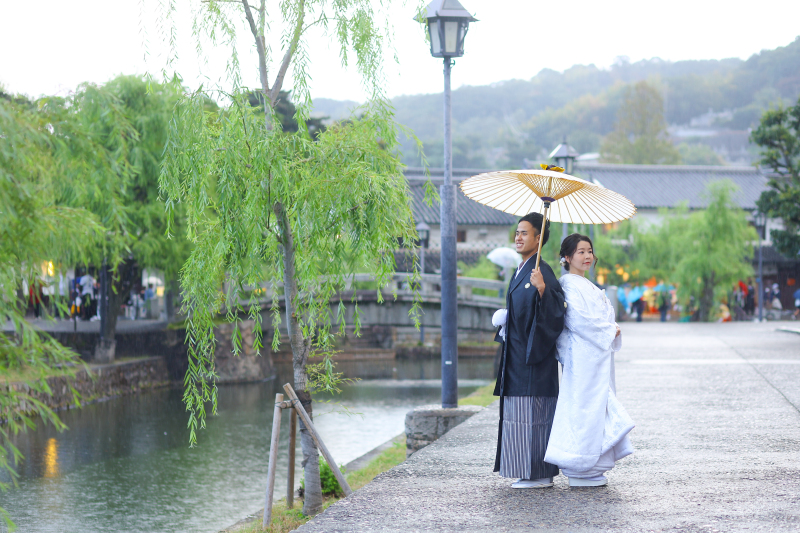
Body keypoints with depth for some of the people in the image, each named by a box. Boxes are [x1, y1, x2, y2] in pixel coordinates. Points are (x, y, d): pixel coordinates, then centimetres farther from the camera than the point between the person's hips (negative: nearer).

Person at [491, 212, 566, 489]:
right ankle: (533, 473, 16)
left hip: (535, 356, -10)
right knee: (522, 414, 11)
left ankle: (538, 475, -4)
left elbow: (555, 310, -24)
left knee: (533, 413, -8)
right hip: (518, 355, 10)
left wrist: (542, 288, -37)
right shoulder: (520, 271, 17)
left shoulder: (541, 272, -13)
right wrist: (505, 320, 15)